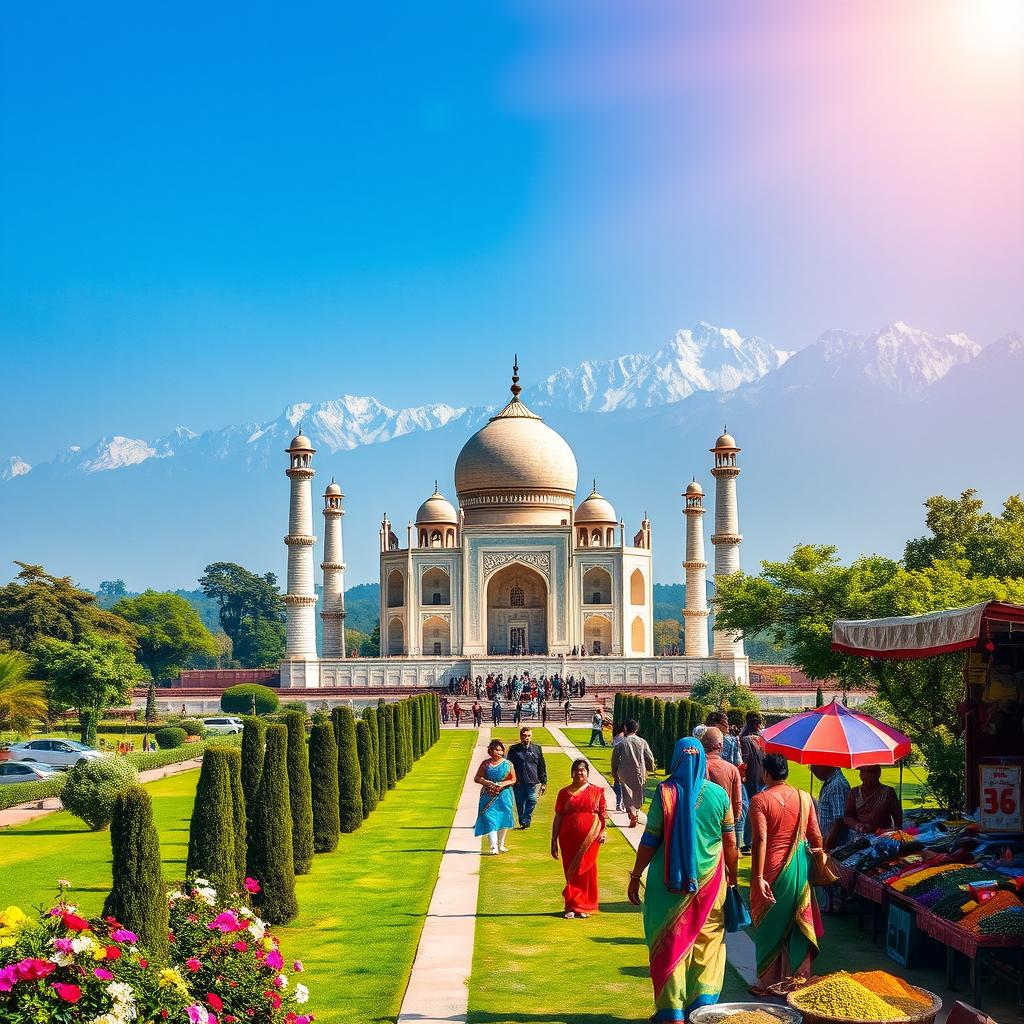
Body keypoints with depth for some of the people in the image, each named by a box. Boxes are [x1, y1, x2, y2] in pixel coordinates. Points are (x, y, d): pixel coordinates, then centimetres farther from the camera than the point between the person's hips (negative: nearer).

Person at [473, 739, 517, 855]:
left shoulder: (507, 764, 3)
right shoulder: (485, 763, 1)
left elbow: (513, 780, 4)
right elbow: (477, 778, 2)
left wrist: (502, 784, -14)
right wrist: (488, 783, -15)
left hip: (504, 796, 2)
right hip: (488, 796, -2)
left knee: (503, 820, 8)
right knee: (490, 820, -12)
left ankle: (501, 844, 27)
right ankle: (494, 847, -15)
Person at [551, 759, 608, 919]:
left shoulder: (597, 791, 5)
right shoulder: (564, 793, 6)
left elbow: (604, 814, 5)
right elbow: (558, 817, 6)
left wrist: (604, 830, -11)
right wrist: (554, 841, 2)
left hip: (590, 839, -1)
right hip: (569, 839, 1)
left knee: (586, 870, 2)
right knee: (571, 872, 4)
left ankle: (584, 907, 13)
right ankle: (572, 907, 13)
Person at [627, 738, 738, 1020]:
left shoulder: (665, 792, -9)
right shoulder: (718, 794, -3)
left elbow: (650, 840, -8)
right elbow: (730, 842, 3)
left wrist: (635, 877, 2)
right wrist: (732, 873, 19)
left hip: (670, 881, -1)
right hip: (709, 881, 2)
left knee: (670, 943, 8)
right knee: (707, 941, 14)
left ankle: (672, 1011, 12)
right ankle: (703, 1002, 9)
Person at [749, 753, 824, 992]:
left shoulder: (760, 800, -13)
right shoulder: (804, 798, 1)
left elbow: (760, 840, -20)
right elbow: (816, 837, 5)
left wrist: (758, 877, -21)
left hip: (772, 871, -4)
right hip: (799, 870, 4)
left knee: (769, 927, 8)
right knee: (798, 925, 14)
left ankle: (768, 983, 13)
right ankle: (799, 979, 21)